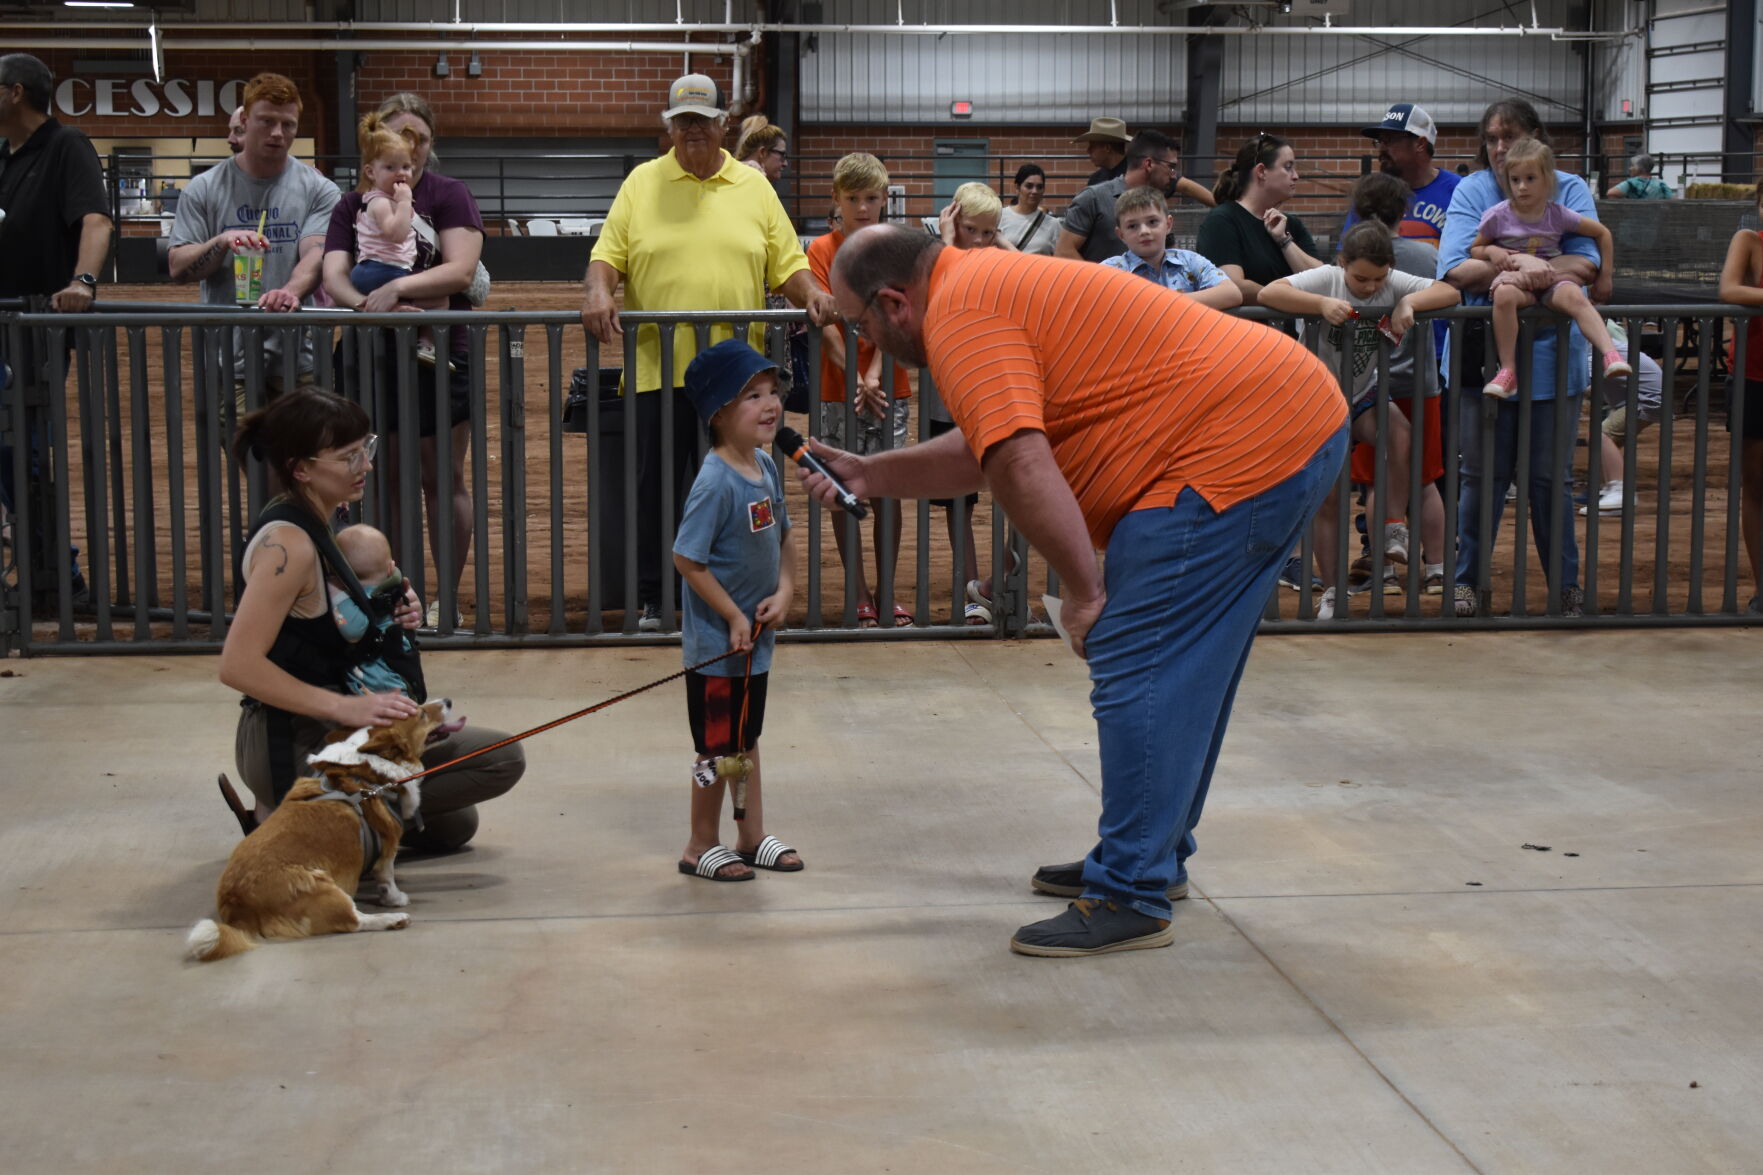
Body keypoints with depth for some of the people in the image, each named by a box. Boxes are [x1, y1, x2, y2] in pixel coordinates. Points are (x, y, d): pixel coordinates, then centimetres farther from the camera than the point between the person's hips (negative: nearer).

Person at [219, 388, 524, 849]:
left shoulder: (311, 526, 10)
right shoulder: (287, 543, -20)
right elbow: (239, 665, -27)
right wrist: (347, 707, -30)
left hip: (321, 733, 10)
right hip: (294, 747, -10)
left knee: (454, 826, 24)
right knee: (502, 757, -12)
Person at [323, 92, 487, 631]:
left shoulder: (448, 195, 0)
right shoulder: (353, 205, 9)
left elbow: (461, 269, -13)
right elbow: (333, 273, -4)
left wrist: (396, 289, -25)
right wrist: (366, 304, -25)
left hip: (439, 357, -3)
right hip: (372, 359, 3)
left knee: (442, 479, 4)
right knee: (387, 480, 8)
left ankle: (447, 600, 12)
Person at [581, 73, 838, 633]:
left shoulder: (754, 187, 12)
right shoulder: (642, 183, 9)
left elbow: (788, 264, 11)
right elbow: (607, 256, 4)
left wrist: (812, 294, -9)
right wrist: (597, 293, -17)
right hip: (656, 368, -1)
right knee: (655, 486, 3)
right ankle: (652, 598, 12)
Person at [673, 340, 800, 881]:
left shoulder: (765, 466, 2)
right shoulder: (716, 481, -23)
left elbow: (784, 536, 13)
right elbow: (687, 558, -23)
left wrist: (785, 589, -3)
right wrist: (733, 617, -18)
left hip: (755, 638, 8)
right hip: (716, 643, -8)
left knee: (747, 739, 19)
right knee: (718, 747, 4)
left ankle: (752, 837, 32)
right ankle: (701, 846, 19)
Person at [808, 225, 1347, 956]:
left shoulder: (959, 314, -13)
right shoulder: (988, 286, 20)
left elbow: (1019, 466, -23)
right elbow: (992, 445, 28)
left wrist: (1084, 590, -15)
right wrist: (868, 475, 28)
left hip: (1242, 450, -11)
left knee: (1138, 670, -7)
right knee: (1187, 668, 20)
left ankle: (1131, 899, -2)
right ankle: (1156, 855, 32)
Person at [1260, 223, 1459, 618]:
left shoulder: (1394, 283, -8)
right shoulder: (1326, 279, -17)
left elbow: (1449, 293, -14)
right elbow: (1268, 293, -30)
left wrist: (1410, 302, -32)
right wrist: (1322, 303, -42)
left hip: (1361, 399, 2)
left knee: (1400, 434, -31)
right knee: (1327, 497, -2)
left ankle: (1394, 528, -19)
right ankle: (1331, 592, 9)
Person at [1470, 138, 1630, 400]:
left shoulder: (1558, 215, 2)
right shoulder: (1497, 216, 0)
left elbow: (1603, 234, 13)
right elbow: (1474, 249, 12)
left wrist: (1605, 275, 10)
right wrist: (1491, 251, -11)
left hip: (1551, 280, 0)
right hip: (1515, 280, 0)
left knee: (1574, 296, -35)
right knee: (1504, 295, -37)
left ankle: (1610, 353, -46)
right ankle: (1507, 372, -32)